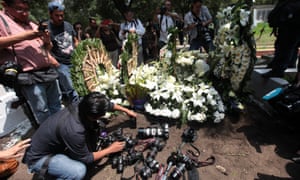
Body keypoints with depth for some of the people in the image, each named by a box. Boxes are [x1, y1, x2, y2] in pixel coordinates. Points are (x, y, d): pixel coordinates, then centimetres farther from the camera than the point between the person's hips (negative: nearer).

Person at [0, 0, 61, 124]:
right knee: (43, 112, -3)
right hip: (30, 77, -6)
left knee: (56, 108, 15)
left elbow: (48, 48, 24)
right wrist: (24, 36, -16)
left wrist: (47, 40, 2)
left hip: (48, 72, 6)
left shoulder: (33, 25, 18)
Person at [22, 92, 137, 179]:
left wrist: (126, 110, 12)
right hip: (38, 158, -8)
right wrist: (110, 150, -9)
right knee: (79, 171, -30)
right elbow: (85, 158, -19)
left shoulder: (83, 106, -17)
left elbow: (108, 105, 4)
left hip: (54, 145, 8)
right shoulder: (74, 130, -38)